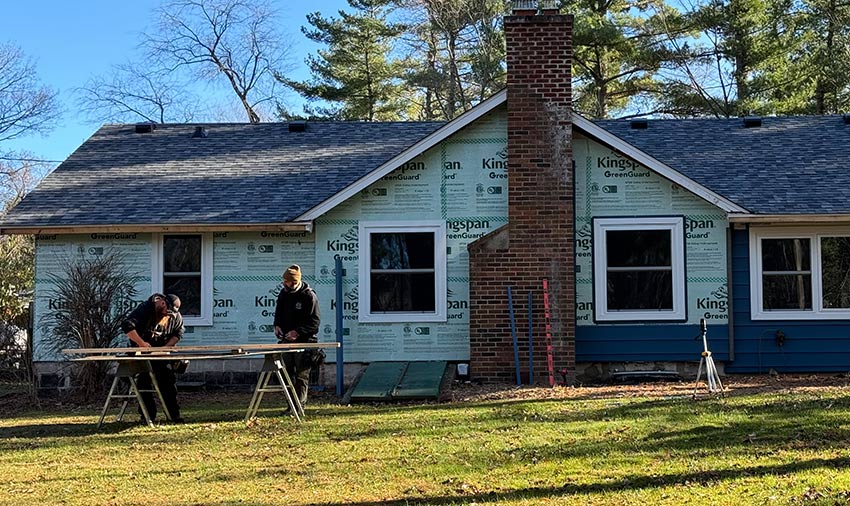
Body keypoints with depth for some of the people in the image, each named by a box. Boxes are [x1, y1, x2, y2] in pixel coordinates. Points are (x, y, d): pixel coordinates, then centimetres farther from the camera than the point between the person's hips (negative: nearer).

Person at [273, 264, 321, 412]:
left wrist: (298, 332, -22)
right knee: (288, 374, 9)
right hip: (287, 340, 6)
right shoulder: (284, 293, 7)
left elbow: (314, 322, -13)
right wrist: (277, 325, 1)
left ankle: (299, 406, 2)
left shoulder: (309, 296, -12)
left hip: (304, 341, -6)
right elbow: (278, 312, 21)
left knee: (301, 375, -3)